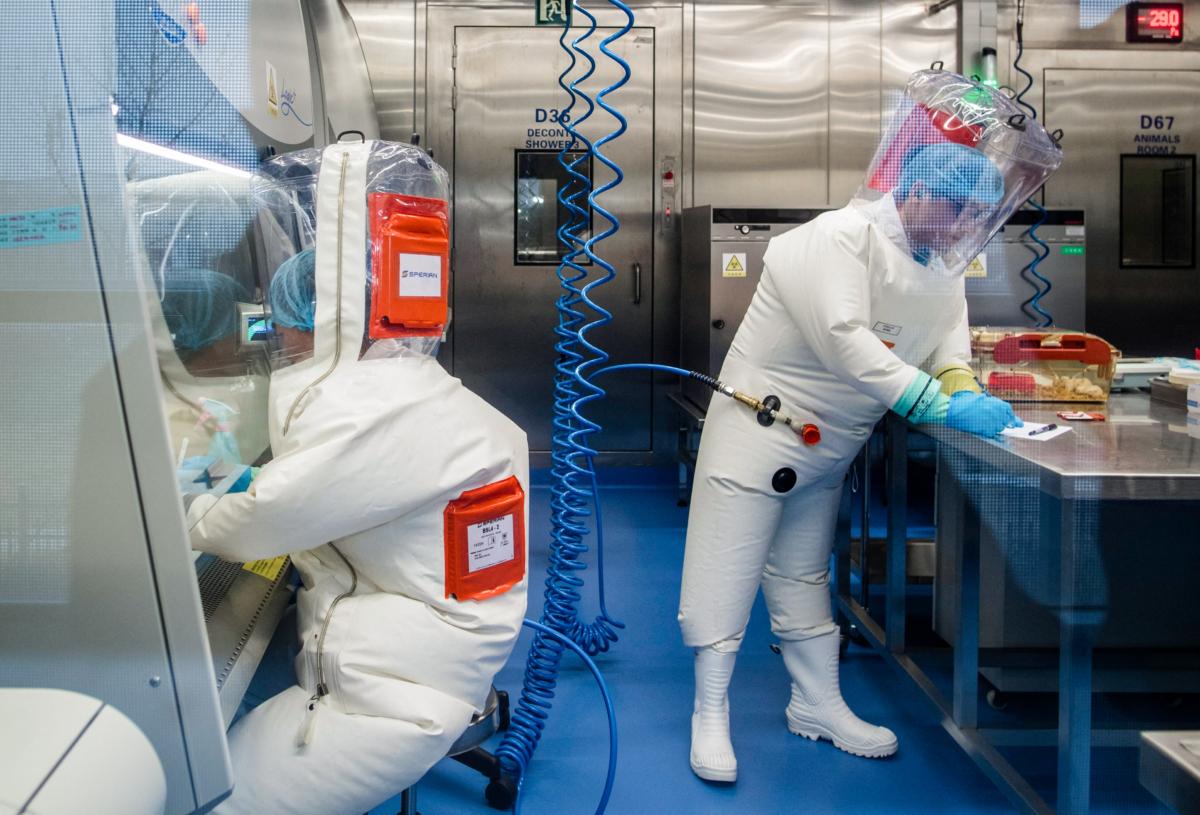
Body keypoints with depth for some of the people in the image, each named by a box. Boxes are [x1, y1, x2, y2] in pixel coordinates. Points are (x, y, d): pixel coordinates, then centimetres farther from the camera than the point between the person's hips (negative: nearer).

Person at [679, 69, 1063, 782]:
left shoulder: (943, 262, 5)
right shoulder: (842, 237, -23)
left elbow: (947, 335, 11)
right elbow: (845, 341, -32)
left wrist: (961, 383, -12)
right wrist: (942, 404, -33)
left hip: (832, 444, 8)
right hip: (762, 423, -8)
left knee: (804, 572, 20)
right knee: (729, 568, -2)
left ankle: (818, 702, 31)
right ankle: (710, 711, 11)